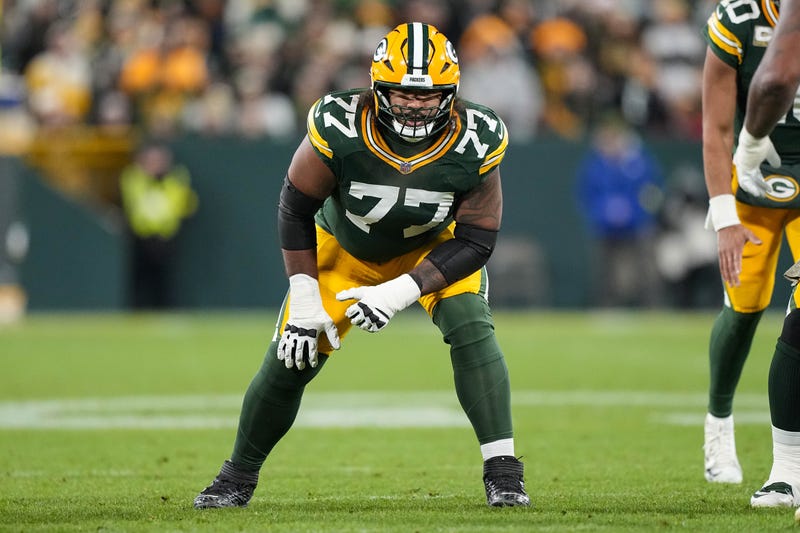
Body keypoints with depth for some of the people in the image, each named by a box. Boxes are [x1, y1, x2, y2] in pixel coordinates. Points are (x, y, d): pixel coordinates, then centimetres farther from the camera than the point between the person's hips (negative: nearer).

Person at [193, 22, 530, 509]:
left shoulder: (474, 144, -31)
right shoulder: (339, 130, -34)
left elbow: (476, 242, -23)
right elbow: (296, 210, -19)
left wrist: (398, 294, -33)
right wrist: (304, 300, -23)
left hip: (434, 248, 0)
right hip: (345, 247, 0)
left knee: (470, 324, -27)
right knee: (291, 358, -4)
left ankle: (502, 469, -21)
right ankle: (240, 473, 21)